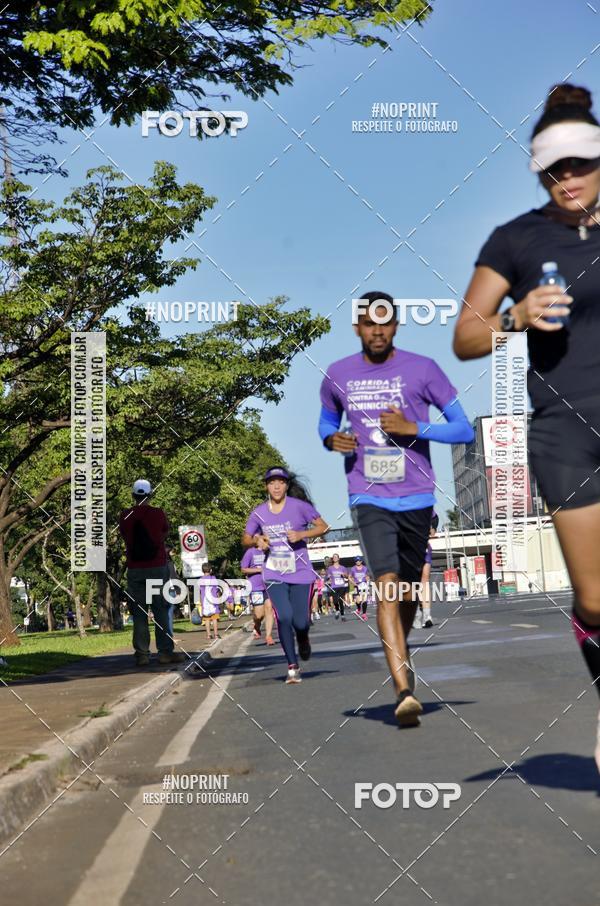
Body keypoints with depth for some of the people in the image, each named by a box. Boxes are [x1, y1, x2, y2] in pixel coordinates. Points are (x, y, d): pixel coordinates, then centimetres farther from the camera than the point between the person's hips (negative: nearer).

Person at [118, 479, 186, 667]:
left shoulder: (125, 516, -1)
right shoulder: (158, 514, -4)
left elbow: (125, 537, 10)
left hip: (135, 569, 1)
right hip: (157, 567, -1)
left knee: (139, 613, 5)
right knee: (161, 612, 3)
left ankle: (142, 654, 3)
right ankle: (165, 652, 2)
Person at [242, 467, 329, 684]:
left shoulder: (299, 506, -6)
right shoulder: (259, 512, 1)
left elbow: (323, 527, -1)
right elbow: (245, 539, 12)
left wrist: (302, 534, -17)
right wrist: (257, 541, -11)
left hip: (301, 573, -1)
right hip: (274, 575, 1)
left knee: (300, 621, -2)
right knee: (284, 617, -15)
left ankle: (303, 639, 37)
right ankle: (293, 667, -3)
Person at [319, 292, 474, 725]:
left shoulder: (422, 369, -3)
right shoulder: (337, 376, 4)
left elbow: (464, 430, -2)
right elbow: (327, 419, 23)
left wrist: (414, 428, -16)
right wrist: (331, 438, -1)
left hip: (417, 498, 1)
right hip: (369, 498, 0)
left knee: (409, 590, 14)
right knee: (386, 586, -17)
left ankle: (401, 651, 44)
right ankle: (405, 691, -23)